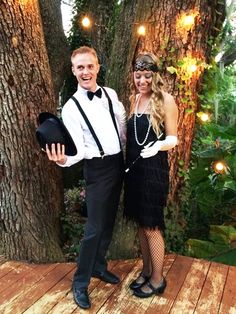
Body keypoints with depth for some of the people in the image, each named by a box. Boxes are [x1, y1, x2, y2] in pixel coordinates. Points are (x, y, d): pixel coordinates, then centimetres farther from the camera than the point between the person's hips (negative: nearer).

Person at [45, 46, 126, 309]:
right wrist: (64, 159, -37)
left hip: (119, 164, 6)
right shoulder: (71, 108, -12)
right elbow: (79, 148, -17)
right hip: (97, 169, -6)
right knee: (94, 228, -2)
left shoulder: (111, 95, 4)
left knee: (108, 221, 17)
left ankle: (99, 266, 37)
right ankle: (80, 283, 18)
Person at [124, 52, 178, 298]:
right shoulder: (134, 98, 8)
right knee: (140, 224, 16)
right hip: (133, 168, 6)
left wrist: (158, 145, -29)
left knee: (152, 227, 4)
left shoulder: (166, 100, -10)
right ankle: (146, 270, 36)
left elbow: (173, 138, -9)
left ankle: (157, 279, 25)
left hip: (154, 170, -6)